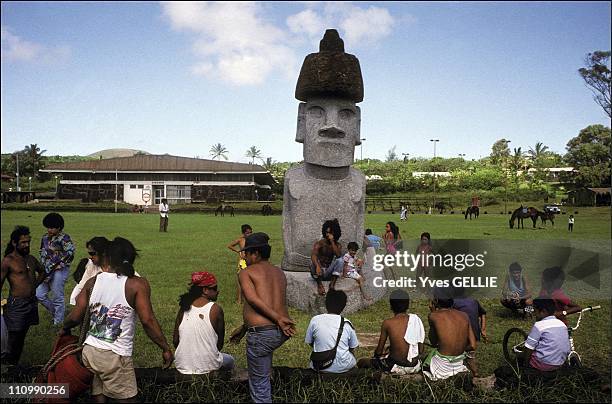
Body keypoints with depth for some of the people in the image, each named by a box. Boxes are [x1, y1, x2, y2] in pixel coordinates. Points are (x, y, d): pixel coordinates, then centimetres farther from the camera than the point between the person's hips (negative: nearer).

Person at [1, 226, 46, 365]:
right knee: (15, 335, -4)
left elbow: (42, 272, 27)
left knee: (22, 335, 14)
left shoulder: (31, 259, 10)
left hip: (32, 302, 7)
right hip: (17, 304, -7)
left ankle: (14, 363, 25)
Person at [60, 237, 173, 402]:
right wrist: (166, 349, -7)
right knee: (125, 398, 7)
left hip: (89, 351, 5)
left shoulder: (92, 282, 3)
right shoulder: (137, 284, -10)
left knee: (98, 396, 17)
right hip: (115, 357, -5)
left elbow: (76, 317, 3)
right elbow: (147, 320, -15)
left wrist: (65, 329, 24)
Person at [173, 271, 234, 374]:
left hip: (182, 366, 4)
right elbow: (220, 343, -5)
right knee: (230, 360, 30)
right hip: (208, 366, -4)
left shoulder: (184, 308, -2)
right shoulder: (216, 309, -12)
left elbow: (175, 341, 2)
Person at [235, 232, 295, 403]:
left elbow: (253, 299, -19)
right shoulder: (279, 273, 17)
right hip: (282, 333, 7)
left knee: (259, 384, 7)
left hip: (262, 334, -7)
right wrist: (244, 328, 27)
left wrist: (277, 318, -19)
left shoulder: (246, 272, -1)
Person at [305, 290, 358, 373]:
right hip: (343, 367, 1)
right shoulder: (347, 323, -3)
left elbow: (309, 342, 7)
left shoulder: (315, 320, -5)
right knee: (352, 355, 30)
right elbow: (352, 348, 7)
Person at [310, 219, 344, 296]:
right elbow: (313, 255, -28)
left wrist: (332, 242, -22)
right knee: (313, 261, -32)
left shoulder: (338, 245, 2)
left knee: (340, 260, -23)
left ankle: (332, 283, -29)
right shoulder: (319, 243, -8)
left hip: (328, 273, 2)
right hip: (318, 273, -2)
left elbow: (338, 255, -21)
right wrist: (317, 266, -47)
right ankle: (319, 284, -27)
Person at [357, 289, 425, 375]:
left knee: (361, 362, 13)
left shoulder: (387, 323, -10)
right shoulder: (415, 320, -2)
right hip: (415, 367, 4)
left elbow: (379, 351, -3)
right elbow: (421, 351, 3)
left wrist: (376, 354, 20)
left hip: (396, 367, -4)